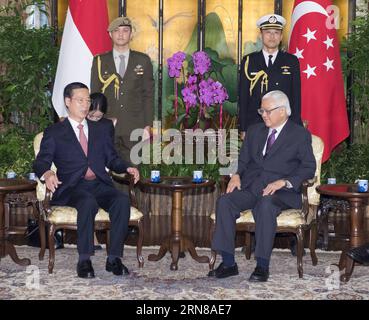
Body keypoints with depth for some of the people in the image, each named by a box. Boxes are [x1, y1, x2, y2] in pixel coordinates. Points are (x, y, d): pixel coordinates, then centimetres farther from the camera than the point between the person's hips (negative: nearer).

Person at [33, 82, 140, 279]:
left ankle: (114, 258, -24)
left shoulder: (100, 130, 24)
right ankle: (84, 260, -28)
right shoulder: (54, 133, 13)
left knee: (122, 200, -29)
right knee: (88, 203, -37)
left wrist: (127, 169, 0)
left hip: (100, 185, 3)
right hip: (72, 187, -3)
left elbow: (112, 159, 21)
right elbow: (41, 162, 3)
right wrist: (47, 174, -21)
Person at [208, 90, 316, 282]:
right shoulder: (254, 131, 22)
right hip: (250, 187, 5)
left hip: (281, 192, -4)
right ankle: (228, 263, -21)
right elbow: (243, 160, 22)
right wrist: (237, 175, -1)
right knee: (224, 202, -24)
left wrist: (283, 182, -17)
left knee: (265, 205, -38)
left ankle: (262, 266, -28)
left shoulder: (300, 135, 7)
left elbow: (309, 167, -2)